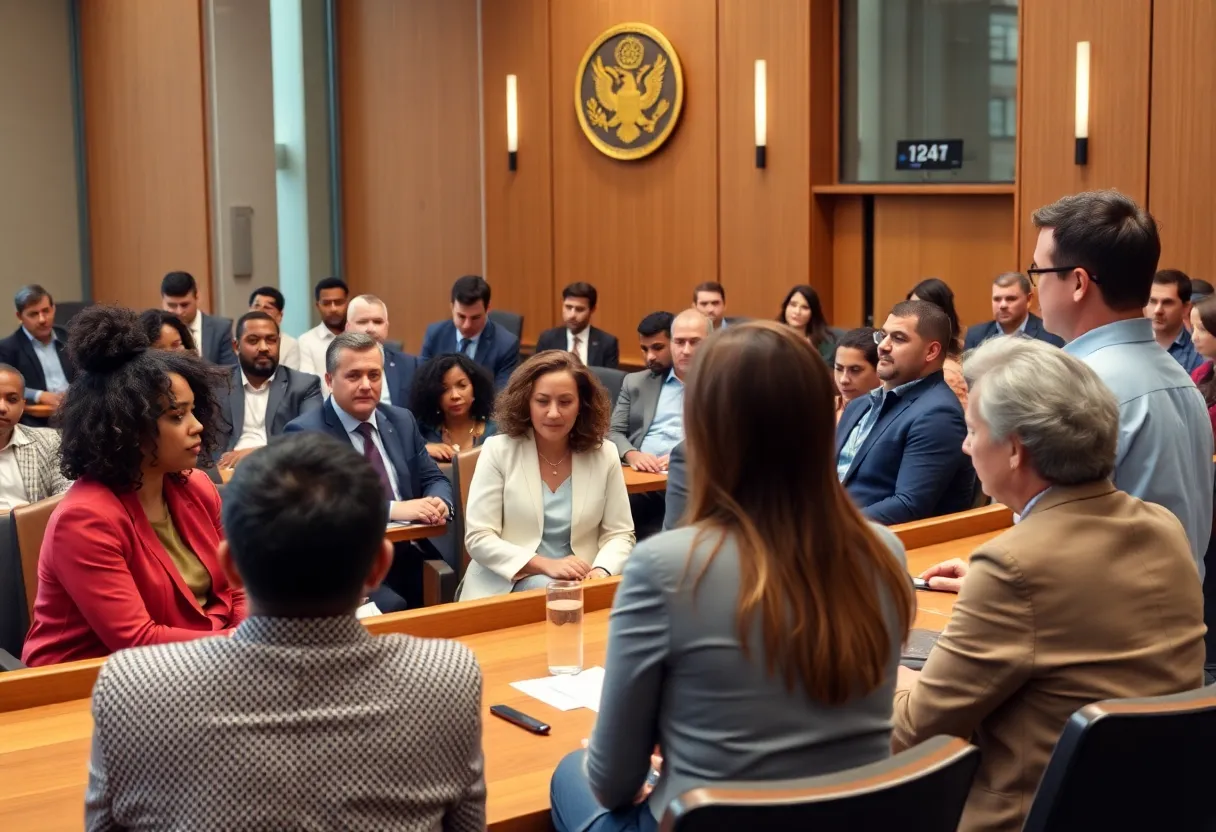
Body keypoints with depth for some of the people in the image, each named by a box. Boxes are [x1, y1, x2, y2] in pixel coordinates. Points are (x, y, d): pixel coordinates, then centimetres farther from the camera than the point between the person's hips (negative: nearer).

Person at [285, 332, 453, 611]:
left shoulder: (402, 420, 15)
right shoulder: (304, 432, -4)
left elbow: (434, 479, 18)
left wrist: (439, 503, -7)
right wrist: (393, 509, -24)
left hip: (413, 555, 6)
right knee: (391, 608, -33)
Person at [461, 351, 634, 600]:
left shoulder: (604, 455, 4)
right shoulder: (498, 450, -3)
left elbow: (619, 533, 6)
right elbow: (478, 538, -7)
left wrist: (601, 572, -17)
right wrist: (546, 565, -18)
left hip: (580, 584, 3)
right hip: (507, 585, -3)